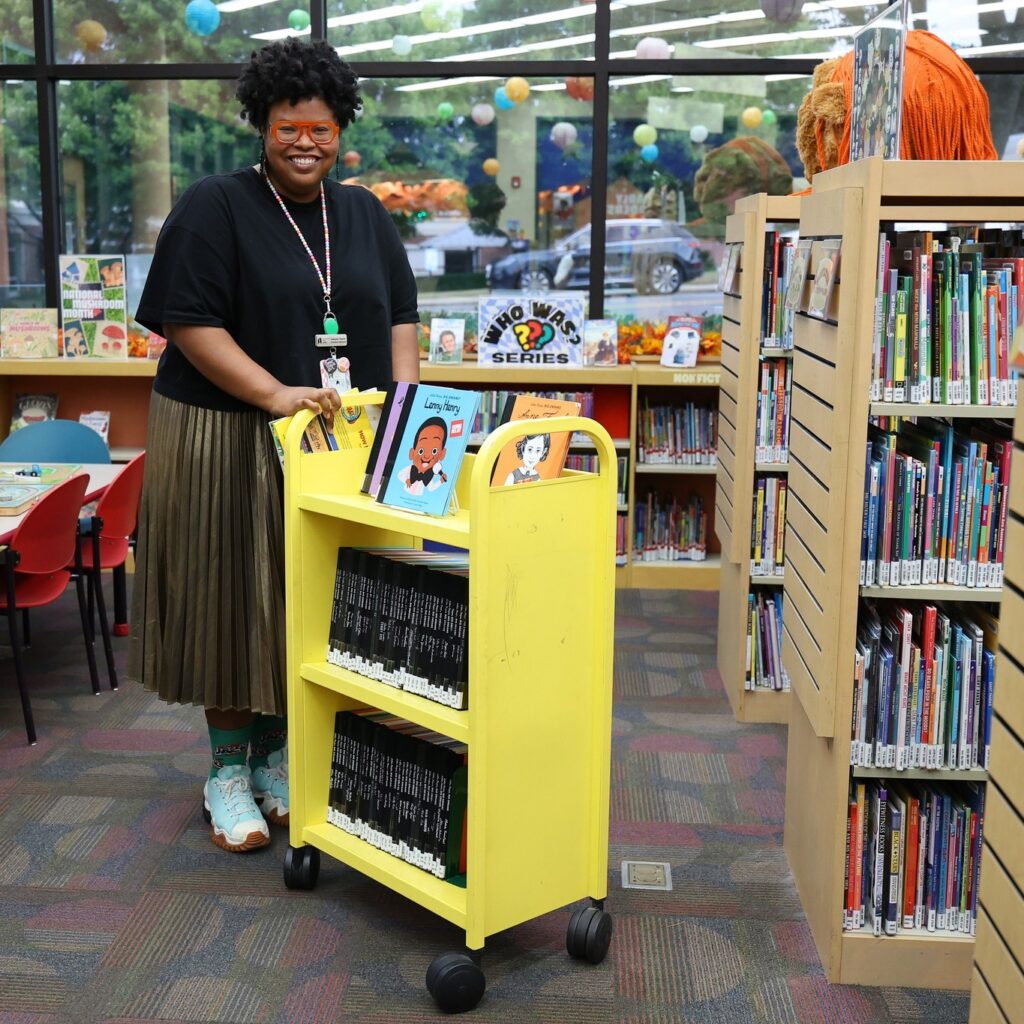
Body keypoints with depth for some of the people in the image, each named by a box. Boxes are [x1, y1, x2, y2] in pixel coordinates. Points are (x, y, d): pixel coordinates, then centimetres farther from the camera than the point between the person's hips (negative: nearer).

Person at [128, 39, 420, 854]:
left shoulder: (365, 215, 11)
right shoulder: (214, 208, -6)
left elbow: (399, 316, 11)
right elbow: (189, 324, -12)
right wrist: (277, 396, -23)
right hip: (228, 441, -4)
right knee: (232, 599, 3)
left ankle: (274, 756, 28)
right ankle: (227, 770, 19)